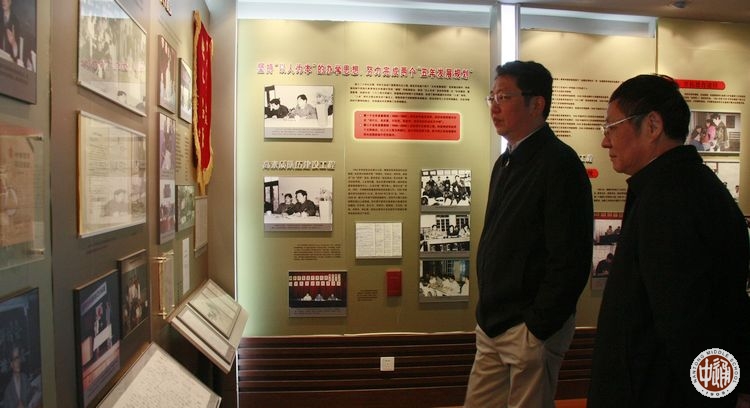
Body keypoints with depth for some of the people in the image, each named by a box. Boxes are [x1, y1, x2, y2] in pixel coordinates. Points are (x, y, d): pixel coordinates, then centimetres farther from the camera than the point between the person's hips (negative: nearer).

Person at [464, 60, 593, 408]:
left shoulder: (559, 163, -15)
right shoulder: (506, 163, 13)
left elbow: (571, 260, -20)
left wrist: (537, 328, -18)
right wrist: (487, 313, 14)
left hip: (531, 327, -8)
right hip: (492, 325, 8)